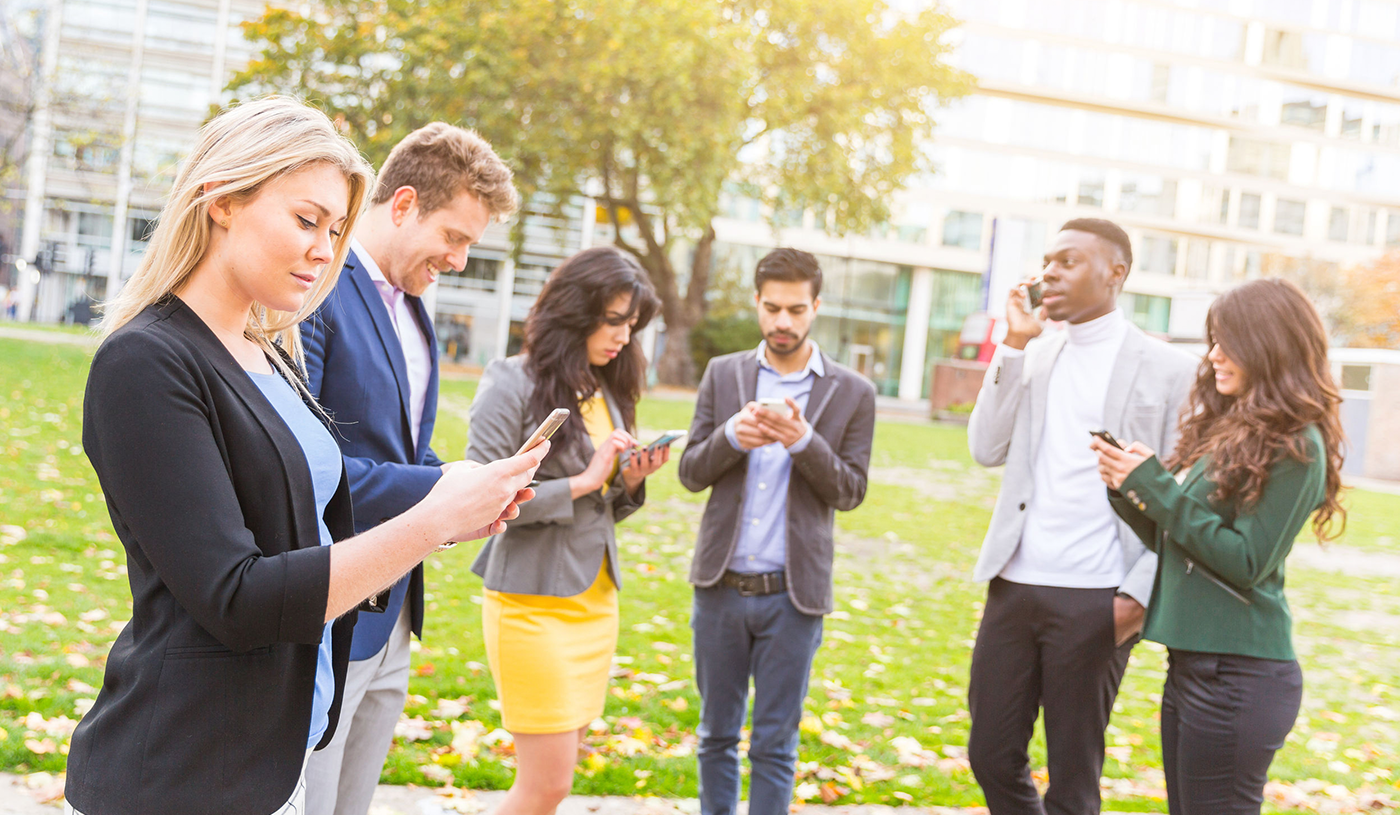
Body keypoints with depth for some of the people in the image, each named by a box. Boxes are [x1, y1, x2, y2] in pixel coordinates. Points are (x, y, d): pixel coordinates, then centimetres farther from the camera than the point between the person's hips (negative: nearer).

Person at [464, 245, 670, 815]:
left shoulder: (606, 390, 11)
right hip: (534, 599, -7)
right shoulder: (512, 383, -10)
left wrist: (630, 481, -4)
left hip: (597, 598, 7)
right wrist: (581, 481, -17)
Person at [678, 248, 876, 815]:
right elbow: (691, 472, 4)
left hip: (792, 594, -2)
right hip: (721, 586, 2)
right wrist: (731, 437, -17)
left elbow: (850, 492, -1)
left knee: (774, 745, 4)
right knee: (717, 734, 13)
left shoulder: (852, 392, 1)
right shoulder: (723, 374, 6)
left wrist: (804, 440, -18)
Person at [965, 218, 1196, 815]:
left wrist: (1138, 595, -12)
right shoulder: (1034, 355, 13)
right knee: (991, 756, 12)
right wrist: (1014, 346, -2)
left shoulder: (1166, 369, -3)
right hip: (1014, 587, 5)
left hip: (1095, 602, -5)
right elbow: (987, 450, 3)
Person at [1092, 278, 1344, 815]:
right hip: (1192, 662, 8)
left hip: (1240, 673, -8)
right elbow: (1173, 540, 16)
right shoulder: (1225, 428, 13)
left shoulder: (1295, 445, -12)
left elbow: (1247, 563, -17)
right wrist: (1126, 488, 0)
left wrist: (1155, 485, -16)